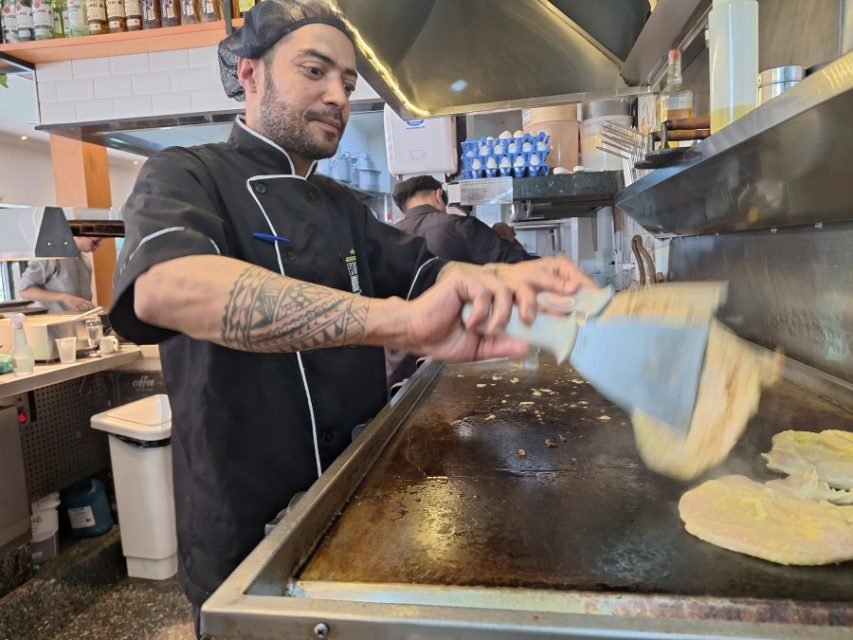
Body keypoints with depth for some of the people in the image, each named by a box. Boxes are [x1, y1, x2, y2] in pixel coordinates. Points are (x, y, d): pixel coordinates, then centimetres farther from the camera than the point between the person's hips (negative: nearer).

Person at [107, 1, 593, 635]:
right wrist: (399, 320, -47)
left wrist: (503, 277, -22)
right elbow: (164, 287, -35)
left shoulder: (341, 207, 9)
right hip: (250, 534, -6)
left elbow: (425, 272, 1)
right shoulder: (185, 176, -13)